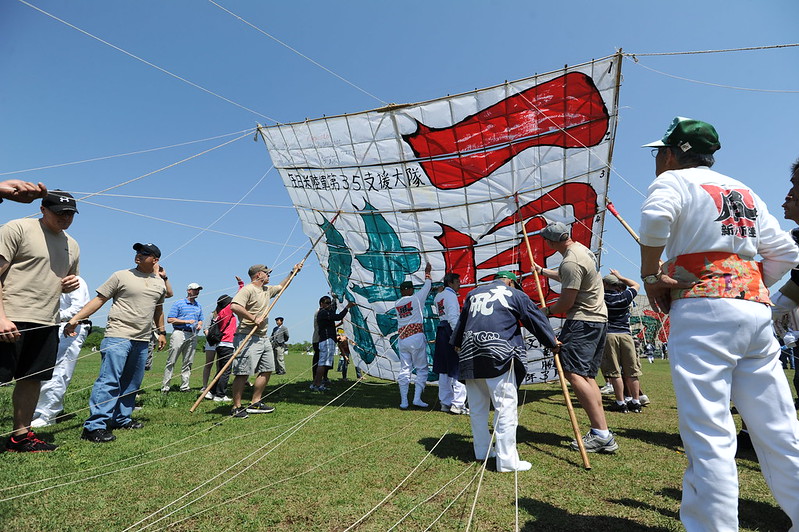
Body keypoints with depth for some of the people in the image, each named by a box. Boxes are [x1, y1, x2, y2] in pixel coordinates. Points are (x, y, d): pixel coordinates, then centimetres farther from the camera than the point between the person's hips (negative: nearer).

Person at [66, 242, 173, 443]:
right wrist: (75, 319, -10)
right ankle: (94, 426, -8)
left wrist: (161, 332, 22)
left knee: (132, 383, 12)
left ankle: (121, 419, 24)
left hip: (142, 341, 6)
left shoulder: (160, 283, 12)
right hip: (118, 336, -5)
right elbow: (99, 299, -2)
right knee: (109, 380, -12)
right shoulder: (121, 276, -1)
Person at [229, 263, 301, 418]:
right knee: (243, 373, -7)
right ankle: (236, 408, 4)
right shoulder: (248, 290, -11)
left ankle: (255, 404, 21)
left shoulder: (267, 290, 18)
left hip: (264, 337, 10)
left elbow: (281, 287, 38)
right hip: (248, 337, -10)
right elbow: (234, 306, -25)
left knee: (267, 370, 11)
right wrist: (253, 318, -23)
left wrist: (293, 273, 35)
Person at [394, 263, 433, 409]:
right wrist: (427, 273, 30)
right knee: (421, 369, 4)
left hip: (402, 340, 5)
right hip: (416, 338, -5)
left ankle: (403, 401, 6)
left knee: (404, 369, 7)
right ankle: (417, 398, -1)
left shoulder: (396, 304, 12)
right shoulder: (415, 298, -1)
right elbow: (427, 287, 13)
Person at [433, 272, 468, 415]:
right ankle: (458, 404, -4)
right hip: (450, 331, -9)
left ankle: (445, 403, 17)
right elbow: (453, 317, -17)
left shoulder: (438, 296, 17)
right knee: (458, 370, -4)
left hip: (441, 331, 9)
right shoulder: (451, 295, -9)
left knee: (443, 370, 11)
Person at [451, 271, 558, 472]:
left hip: (470, 357, 6)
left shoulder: (473, 294, 21)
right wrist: (553, 342, 25)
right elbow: (537, 319, 11)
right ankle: (507, 461, 2)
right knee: (506, 407, -1)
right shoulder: (515, 295, 7)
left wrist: (457, 344, 44)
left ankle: (482, 450, 28)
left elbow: (461, 322, 30)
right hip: (498, 356, -6)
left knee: (477, 408, 15)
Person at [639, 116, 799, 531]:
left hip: (702, 310, -7)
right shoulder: (745, 192, 24)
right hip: (757, 309, 8)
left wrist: (650, 276, -11)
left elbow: (655, 217, -21)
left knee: (708, 433, -7)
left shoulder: (674, 179, 3)